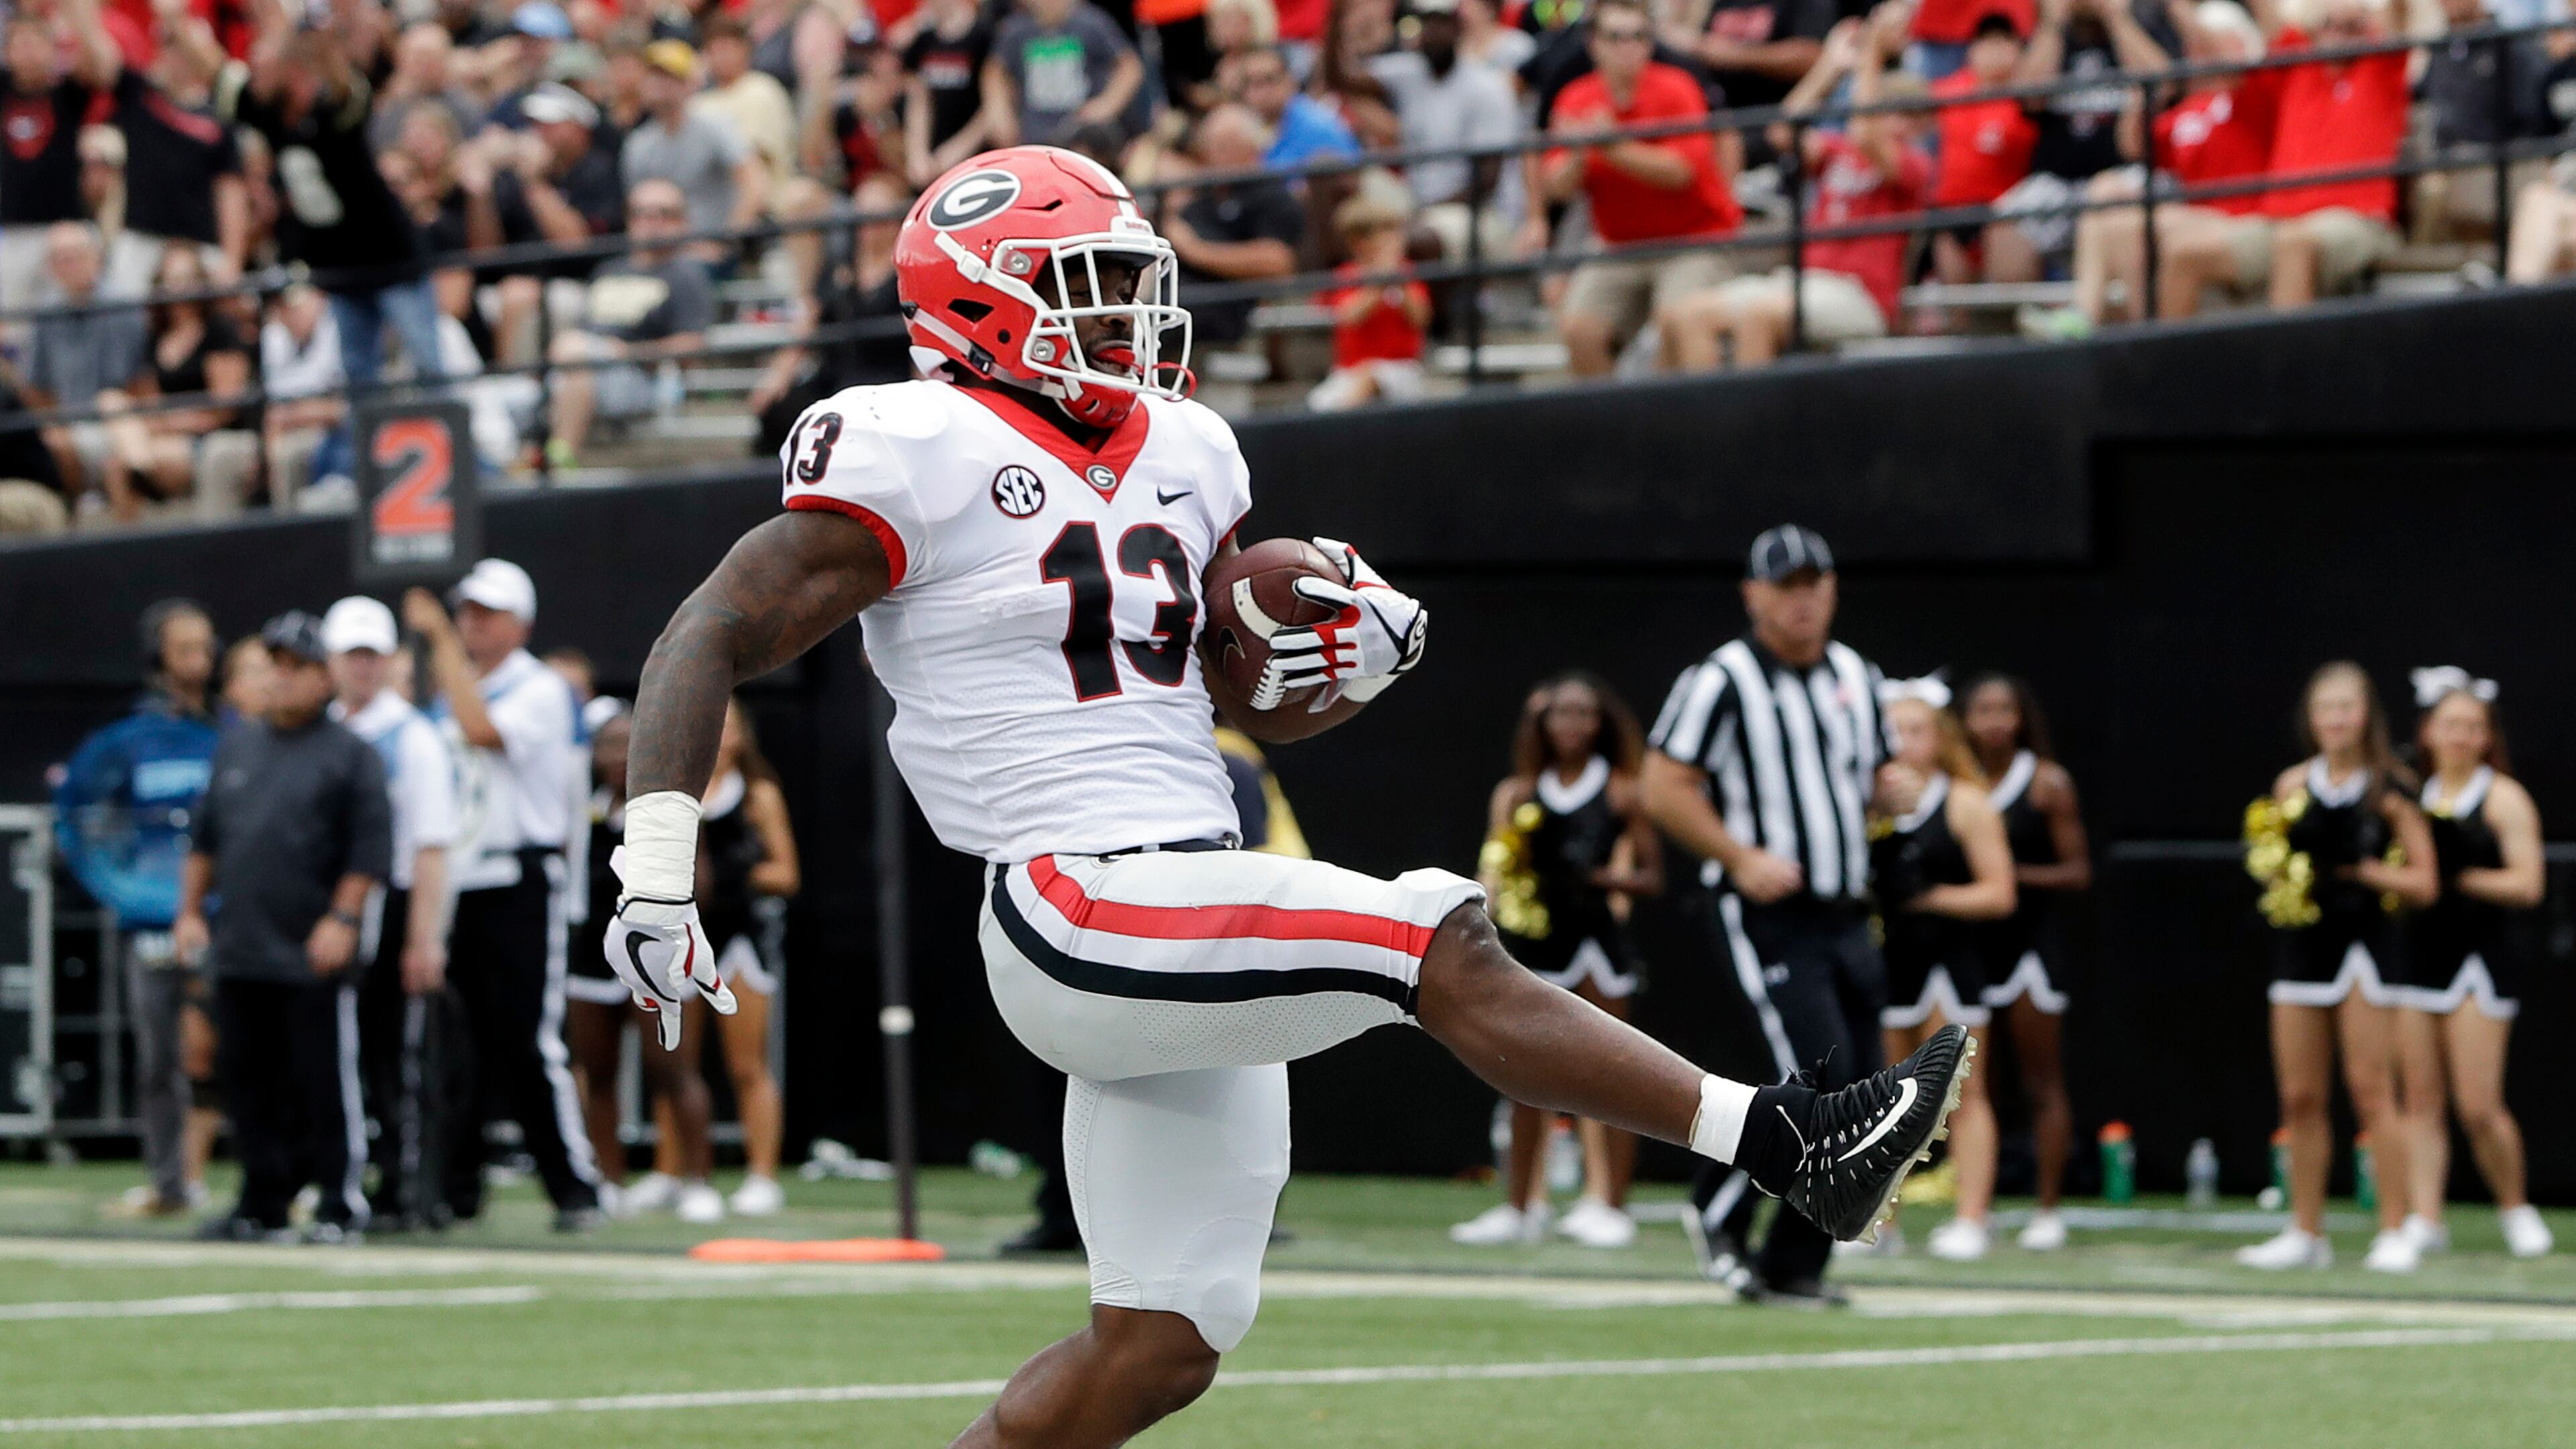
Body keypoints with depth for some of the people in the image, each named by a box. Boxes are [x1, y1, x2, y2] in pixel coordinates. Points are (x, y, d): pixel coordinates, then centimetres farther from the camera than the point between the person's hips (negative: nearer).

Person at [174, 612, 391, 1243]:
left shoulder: (350, 754, -2)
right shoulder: (236, 746, 16)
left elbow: (370, 848, -7)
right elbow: (204, 836, 21)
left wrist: (342, 919, -15)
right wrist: (190, 910, 14)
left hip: (315, 955, -6)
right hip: (238, 950, 6)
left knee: (326, 1083, -4)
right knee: (250, 1083, 8)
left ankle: (341, 1206, 1)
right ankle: (262, 1205, 15)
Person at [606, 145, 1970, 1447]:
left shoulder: (1179, 456, 17)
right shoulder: (917, 457, -7)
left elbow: (1263, 706, 24)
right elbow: (708, 644, -8)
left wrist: (1352, 663, 1)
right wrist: (658, 876, -17)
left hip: (1198, 928, 9)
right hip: (1080, 913, -9)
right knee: (1439, 943, -20)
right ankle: (1786, 1142, -18)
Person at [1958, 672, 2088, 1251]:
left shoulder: (2048, 783, -1)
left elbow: (2078, 872, -2)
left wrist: (2017, 873, -15)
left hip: (2028, 937, -3)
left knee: (2042, 1081, -1)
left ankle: (2049, 1211, 3)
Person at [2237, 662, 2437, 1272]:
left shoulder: (2390, 790, -3)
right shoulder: (2294, 786, 8)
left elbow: (2423, 883, -4)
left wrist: (2363, 870, -15)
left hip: (2364, 941, -4)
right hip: (2302, 942, 4)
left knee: (2371, 1091, -7)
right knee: (2300, 1097, 6)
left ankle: (2394, 1233, -2)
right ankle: (2305, 1233, 14)